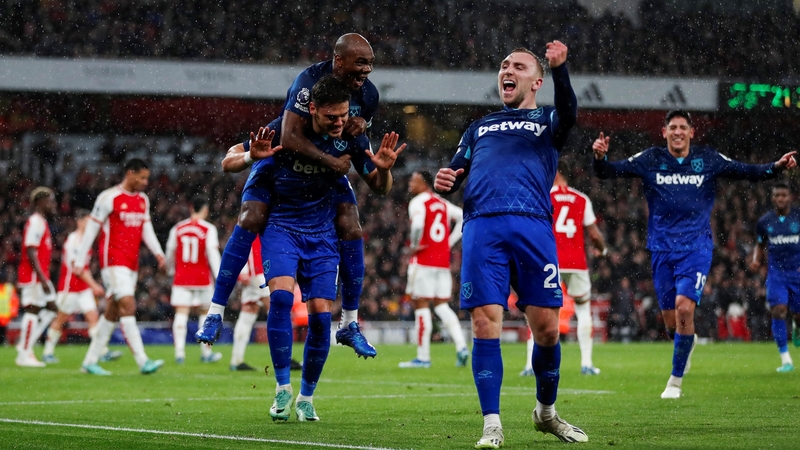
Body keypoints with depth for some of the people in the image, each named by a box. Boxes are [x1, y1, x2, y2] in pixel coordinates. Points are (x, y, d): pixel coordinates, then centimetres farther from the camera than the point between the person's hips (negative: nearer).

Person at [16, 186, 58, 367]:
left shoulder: (42, 222, 18)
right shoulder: (35, 222, -13)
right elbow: (31, 252, -20)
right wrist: (42, 279, -23)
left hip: (41, 276, 10)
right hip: (33, 276, -10)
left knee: (50, 309, 11)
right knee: (32, 310, -7)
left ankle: (25, 345, 12)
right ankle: (24, 354, -3)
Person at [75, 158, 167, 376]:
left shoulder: (143, 200, 14)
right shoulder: (109, 198, -8)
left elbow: (146, 229, 16)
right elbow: (91, 228, -5)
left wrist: (158, 252, -1)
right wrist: (79, 261, -6)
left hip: (131, 263, 8)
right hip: (113, 261, -8)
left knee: (112, 312, 9)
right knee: (128, 306, -16)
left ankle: (90, 361, 17)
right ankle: (143, 361, -22)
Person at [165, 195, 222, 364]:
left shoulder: (177, 228, 5)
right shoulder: (209, 229, -5)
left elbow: (170, 254, 12)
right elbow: (213, 254, -12)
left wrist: (172, 271, 31)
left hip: (181, 279, 2)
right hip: (202, 278, -2)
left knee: (181, 314, -3)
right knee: (205, 313, 13)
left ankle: (179, 352, -16)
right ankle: (206, 352, 19)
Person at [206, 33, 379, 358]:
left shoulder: (367, 94, -13)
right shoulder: (310, 82, -32)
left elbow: (352, 139, 3)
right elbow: (289, 137, -38)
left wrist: (359, 125, -21)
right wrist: (330, 161, -36)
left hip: (328, 161, 5)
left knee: (351, 231, -7)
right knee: (250, 220, -19)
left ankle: (349, 323, 5)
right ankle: (215, 311, -12)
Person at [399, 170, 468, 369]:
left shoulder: (418, 202, -8)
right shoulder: (443, 203, 15)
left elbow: (418, 225, -25)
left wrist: (414, 246, -9)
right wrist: (450, 242, 10)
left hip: (423, 261, -7)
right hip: (443, 261, 7)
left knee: (421, 305, -1)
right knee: (442, 305, 11)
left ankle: (423, 356, -1)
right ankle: (461, 347, -3)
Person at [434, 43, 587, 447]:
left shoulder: (546, 122, 20)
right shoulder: (479, 128, 30)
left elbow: (568, 113, -3)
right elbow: (456, 172, 25)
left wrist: (559, 68, -24)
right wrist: (444, 181, -1)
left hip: (532, 226, -1)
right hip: (481, 227, 2)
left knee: (546, 327, -4)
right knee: (486, 324, -10)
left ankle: (546, 411, 19)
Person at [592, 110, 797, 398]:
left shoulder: (708, 159, 2)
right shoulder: (650, 159, 1)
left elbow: (747, 172, 6)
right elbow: (609, 172, -2)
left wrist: (777, 167, -11)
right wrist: (600, 157, -24)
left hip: (696, 248, -2)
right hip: (662, 249, 2)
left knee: (684, 306, -20)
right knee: (669, 319, 5)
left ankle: (676, 379, -8)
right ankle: (688, 341, 43)